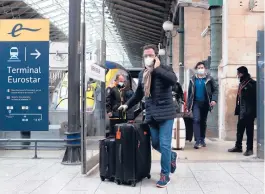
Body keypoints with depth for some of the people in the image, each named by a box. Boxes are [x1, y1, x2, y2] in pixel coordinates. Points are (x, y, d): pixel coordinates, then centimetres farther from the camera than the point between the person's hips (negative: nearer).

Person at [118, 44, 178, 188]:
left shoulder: (165, 68, -5)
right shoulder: (142, 74, 12)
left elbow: (173, 80, -27)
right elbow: (138, 93, 23)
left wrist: (157, 68, -20)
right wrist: (127, 105, 17)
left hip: (165, 113, -6)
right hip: (151, 114, 6)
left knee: (164, 144, -5)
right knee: (155, 144, 13)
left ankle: (165, 175, 10)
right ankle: (172, 156, 42)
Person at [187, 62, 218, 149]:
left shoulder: (209, 79, 1)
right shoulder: (193, 79, 6)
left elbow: (215, 90, -1)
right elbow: (189, 92, 8)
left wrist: (214, 99, -17)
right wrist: (189, 105, 5)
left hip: (205, 103, 0)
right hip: (196, 103, 0)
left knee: (203, 121, 10)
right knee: (196, 120, -13)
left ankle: (202, 139, 23)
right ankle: (197, 141, -15)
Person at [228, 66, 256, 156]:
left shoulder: (252, 83, -9)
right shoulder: (241, 83, 16)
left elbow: (254, 97, -13)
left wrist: (253, 111, -16)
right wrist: (237, 109, 13)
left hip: (249, 111, -8)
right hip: (241, 111, 8)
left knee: (249, 130, 0)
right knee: (239, 130, 12)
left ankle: (249, 149, 7)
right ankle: (238, 146, 22)